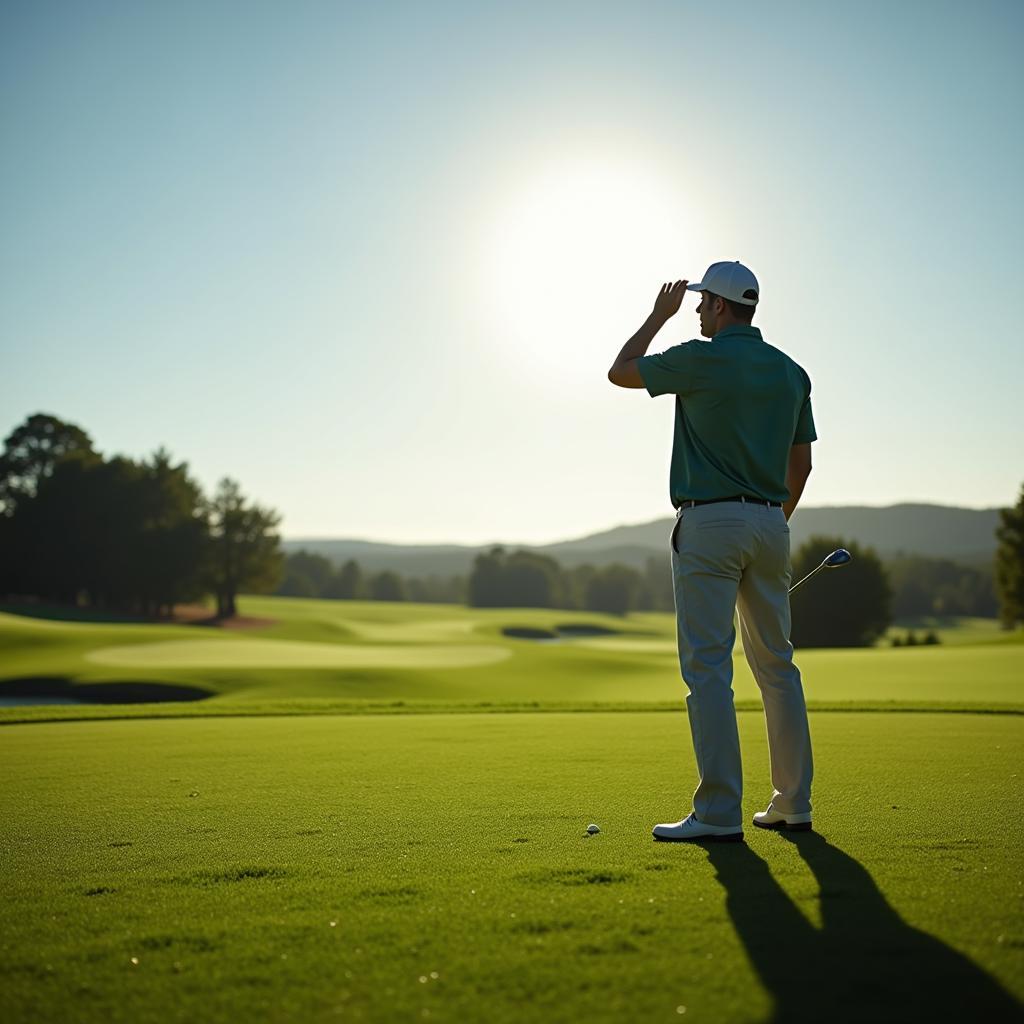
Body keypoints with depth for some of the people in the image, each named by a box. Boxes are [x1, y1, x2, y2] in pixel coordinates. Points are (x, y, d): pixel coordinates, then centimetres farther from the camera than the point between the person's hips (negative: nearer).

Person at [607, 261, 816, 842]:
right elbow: (801, 463, 14)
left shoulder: (703, 358, -7)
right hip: (769, 523, 7)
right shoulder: (792, 372, 11)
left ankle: (720, 813, -8)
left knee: (708, 667, -6)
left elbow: (620, 372, 7)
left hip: (710, 521, -6)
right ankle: (793, 804, 17)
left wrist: (660, 314, 19)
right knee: (777, 664, 12)